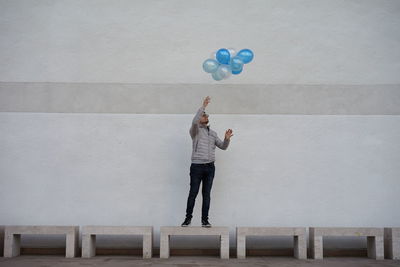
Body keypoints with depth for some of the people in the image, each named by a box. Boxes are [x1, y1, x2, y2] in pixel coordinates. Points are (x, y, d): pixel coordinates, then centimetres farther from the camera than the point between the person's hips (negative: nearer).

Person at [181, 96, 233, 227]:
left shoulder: (213, 133, 19)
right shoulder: (195, 130, 2)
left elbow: (223, 147, 17)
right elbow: (194, 122, -21)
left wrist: (227, 139, -4)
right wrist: (203, 106, -23)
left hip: (210, 167, 4)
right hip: (197, 167, -4)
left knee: (206, 194, 5)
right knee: (193, 193, -1)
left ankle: (205, 220, 10)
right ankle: (188, 218, 9)